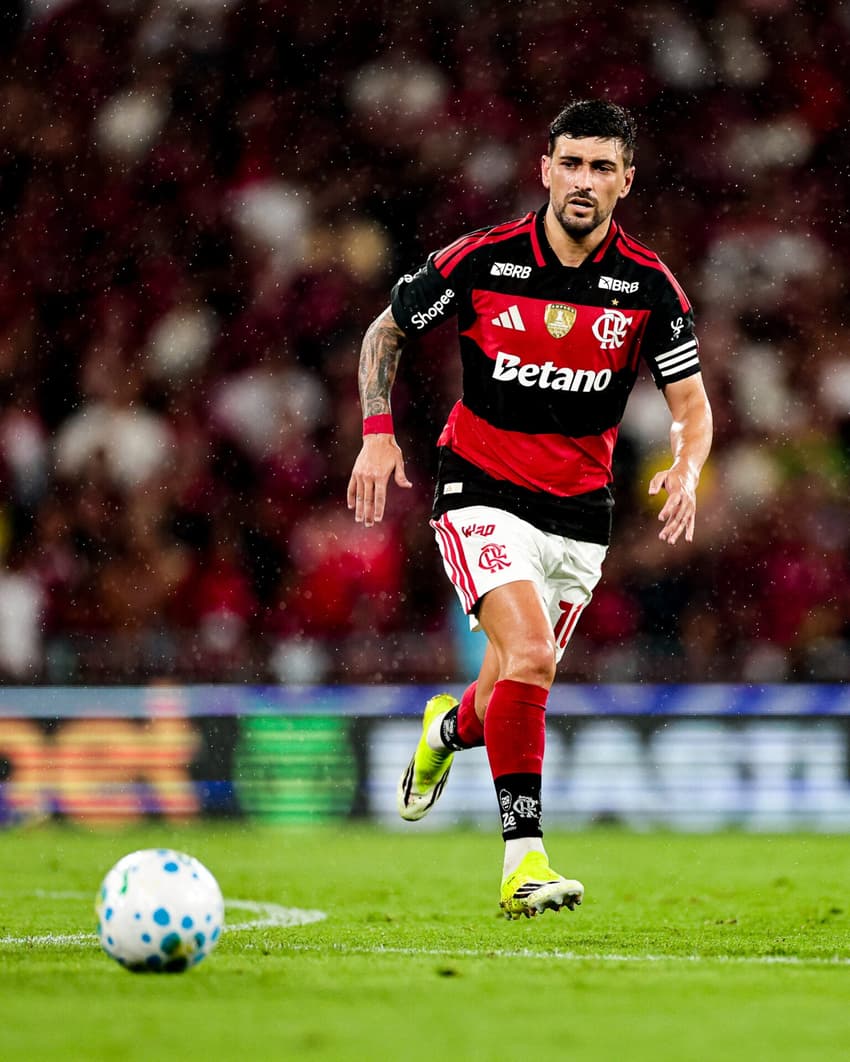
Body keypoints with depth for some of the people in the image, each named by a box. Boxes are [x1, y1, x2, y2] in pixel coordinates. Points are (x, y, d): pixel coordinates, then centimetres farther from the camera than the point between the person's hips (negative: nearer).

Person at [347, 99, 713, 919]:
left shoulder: (647, 285, -5)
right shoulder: (480, 262, -10)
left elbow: (691, 401, 2)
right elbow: (384, 333, 5)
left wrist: (686, 468, -19)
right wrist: (378, 434, -8)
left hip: (578, 512, 3)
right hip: (482, 494, -3)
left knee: (513, 694, 10)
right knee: (530, 653, -25)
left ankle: (449, 729, 48)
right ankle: (524, 859, -20)